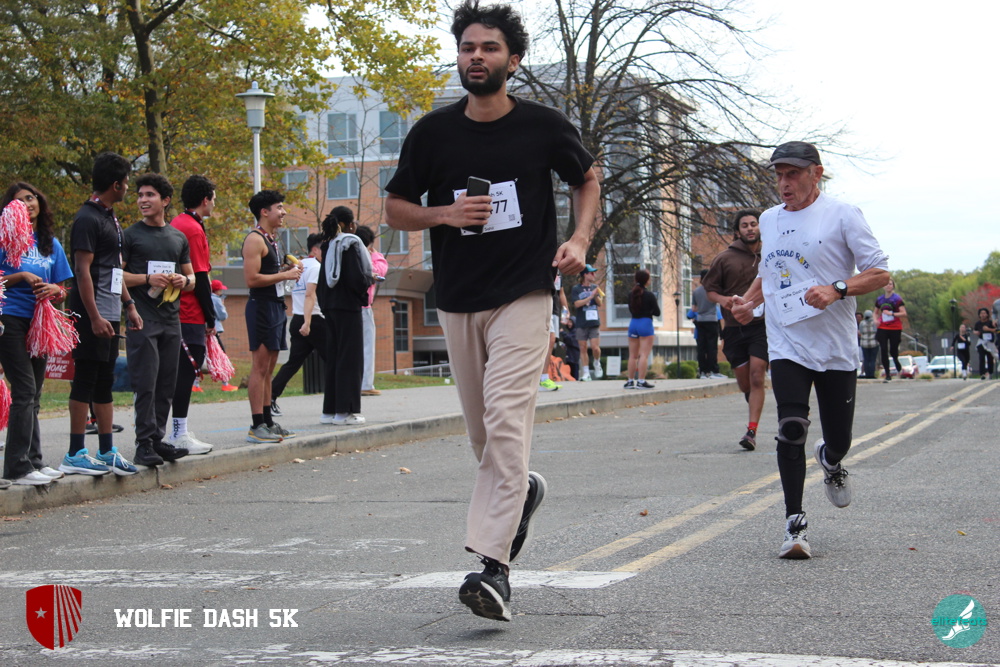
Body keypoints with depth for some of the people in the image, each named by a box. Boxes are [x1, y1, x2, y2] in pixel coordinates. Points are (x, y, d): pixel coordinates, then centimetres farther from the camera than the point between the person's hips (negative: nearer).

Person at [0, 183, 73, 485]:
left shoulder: (51, 244, 15)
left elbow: (62, 290, 17)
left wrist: (54, 290, -5)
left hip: (39, 323, 6)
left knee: (33, 395, 10)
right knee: (25, 390, -12)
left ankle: (34, 461, 15)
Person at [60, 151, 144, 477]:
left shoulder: (110, 218, 17)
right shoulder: (88, 219, -13)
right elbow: (83, 270, -18)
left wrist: (128, 304, 19)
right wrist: (94, 316, -23)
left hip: (110, 314, 10)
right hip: (93, 315, -10)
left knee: (104, 382, 12)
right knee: (85, 380, -6)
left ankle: (107, 451, 18)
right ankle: (75, 454, -2)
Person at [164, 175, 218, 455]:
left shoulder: (176, 224, 15)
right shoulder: (194, 230, -13)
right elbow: (199, 278, -15)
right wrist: (211, 318, -11)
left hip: (174, 312, 9)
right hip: (191, 315, -9)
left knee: (180, 371, 13)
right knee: (187, 370, -7)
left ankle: (176, 431, 17)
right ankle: (180, 434, -6)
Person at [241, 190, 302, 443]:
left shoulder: (271, 239, 18)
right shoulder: (255, 240, -13)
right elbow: (252, 279, -21)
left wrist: (289, 270, 9)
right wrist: (284, 275, -15)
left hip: (275, 306, 10)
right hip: (262, 306, -10)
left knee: (268, 367, 12)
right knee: (260, 367, -10)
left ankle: (268, 422, 16)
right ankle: (257, 426, -10)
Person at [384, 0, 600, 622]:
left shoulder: (545, 126, -2)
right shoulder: (433, 132, 2)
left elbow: (588, 179, 15)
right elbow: (395, 208, 10)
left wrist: (580, 239, -2)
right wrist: (445, 213, -10)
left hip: (524, 295, -4)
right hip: (458, 300, 4)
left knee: (506, 420, -18)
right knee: (482, 429, 12)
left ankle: (492, 565, -22)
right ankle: (524, 490, 44)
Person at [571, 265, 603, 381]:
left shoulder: (594, 287, 10)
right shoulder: (576, 289, -1)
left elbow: (599, 304, 8)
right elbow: (577, 304, -11)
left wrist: (596, 296, -12)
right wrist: (590, 296, -13)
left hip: (594, 322, 2)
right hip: (581, 323, -1)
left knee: (595, 347, -9)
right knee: (583, 348, 2)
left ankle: (597, 364, 19)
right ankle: (585, 373, 9)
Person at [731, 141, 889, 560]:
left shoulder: (842, 215, -4)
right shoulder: (769, 220, 13)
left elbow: (880, 273, -6)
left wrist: (836, 289, -23)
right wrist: (749, 300, 8)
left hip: (836, 348, -2)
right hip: (787, 345, 2)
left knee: (839, 441, 6)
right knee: (791, 430, -16)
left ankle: (830, 461, 44)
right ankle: (794, 523, -9)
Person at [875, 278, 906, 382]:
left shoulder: (897, 299, -4)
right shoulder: (879, 299, 9)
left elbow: (904, 313, -10)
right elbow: (875, 312, 22)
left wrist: (891, 313, -21)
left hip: (895, 328, -3)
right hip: (882, 328, 3)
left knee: (893, 351, 1)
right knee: (884, 351, -7)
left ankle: (897, 364, 37)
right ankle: (887, 375, -2)